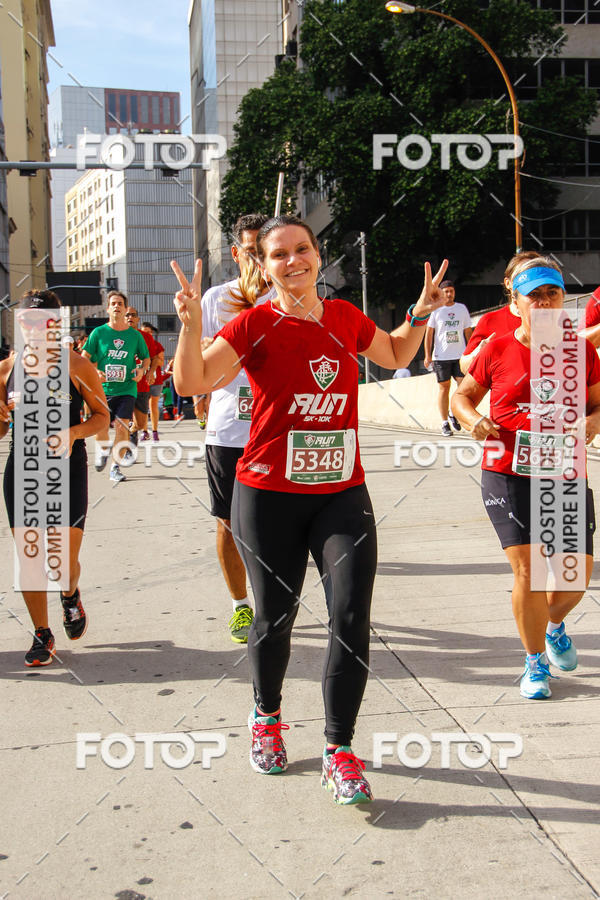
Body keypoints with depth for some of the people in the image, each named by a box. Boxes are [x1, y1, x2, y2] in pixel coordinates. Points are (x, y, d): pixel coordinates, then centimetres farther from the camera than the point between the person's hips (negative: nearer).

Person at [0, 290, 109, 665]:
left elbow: (102, 416, 4)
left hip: (68, 469, -2)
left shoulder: (77, 366, -2)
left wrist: (74, 432, -14)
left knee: (65, 559, -4)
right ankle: (42, 635, 20)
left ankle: (71, 597, 34)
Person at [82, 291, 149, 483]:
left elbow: (146, 358, 17)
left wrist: (142, 369, -4)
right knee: (101, 427, -2)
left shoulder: (135, 335, 5)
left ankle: (116, 467, 1)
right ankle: (104, 451, 32)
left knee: (121, 426, -11)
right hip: (102, 388, 0)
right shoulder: (98, 332, 2)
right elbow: (84, 357, 4)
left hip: (126, 389, 0)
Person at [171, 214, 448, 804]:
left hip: (342, 494, 3)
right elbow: (192, 383, -14)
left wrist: (420, 314, 13)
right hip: (269, 496, -2)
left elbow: (395, 356, 27)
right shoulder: (255, 324, -5)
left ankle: (339, 750, 10)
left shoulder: (346, 317, 7)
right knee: (275, 616, 11)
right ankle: (267, 718, 39)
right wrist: (191, 321, -27)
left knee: (351, 618, -5)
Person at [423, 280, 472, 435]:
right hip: (441, 356, -2)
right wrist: (427, 355, -4)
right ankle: (445, 423, 8)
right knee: (444, 388, 1)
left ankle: (453, 414, 14)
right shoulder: (435, 310, 3)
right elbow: (428, 333, 2)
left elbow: (468, 331, 15)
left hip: (460, 355, 2)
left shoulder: (462, 308, 11)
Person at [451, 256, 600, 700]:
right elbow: (463, 395, 11)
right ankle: (535, 663, 16)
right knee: (527, 568, -7)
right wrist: (473, 419, -10)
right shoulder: (497, 351, -1)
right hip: (508, 475, -2)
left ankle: (554, 626, 38)